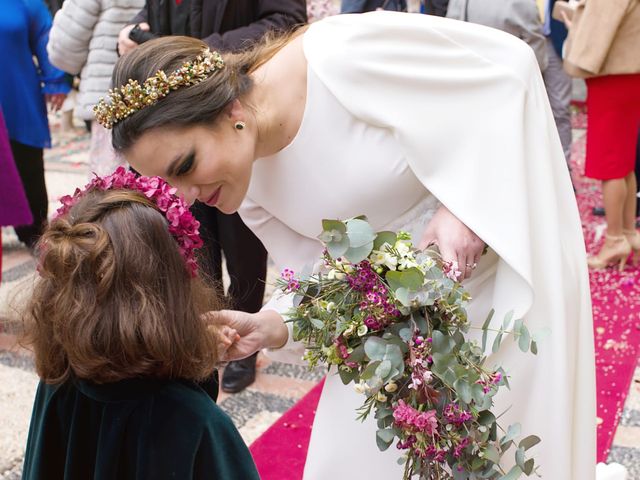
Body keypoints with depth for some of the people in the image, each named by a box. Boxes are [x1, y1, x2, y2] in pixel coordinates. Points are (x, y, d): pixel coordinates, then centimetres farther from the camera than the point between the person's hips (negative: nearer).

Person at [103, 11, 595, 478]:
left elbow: (509, 62, -22)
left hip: (510, 268, -5)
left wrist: (465, 206, -28)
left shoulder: (342, 57, -30)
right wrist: (268, 327, -21)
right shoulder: (245, 183, -8)